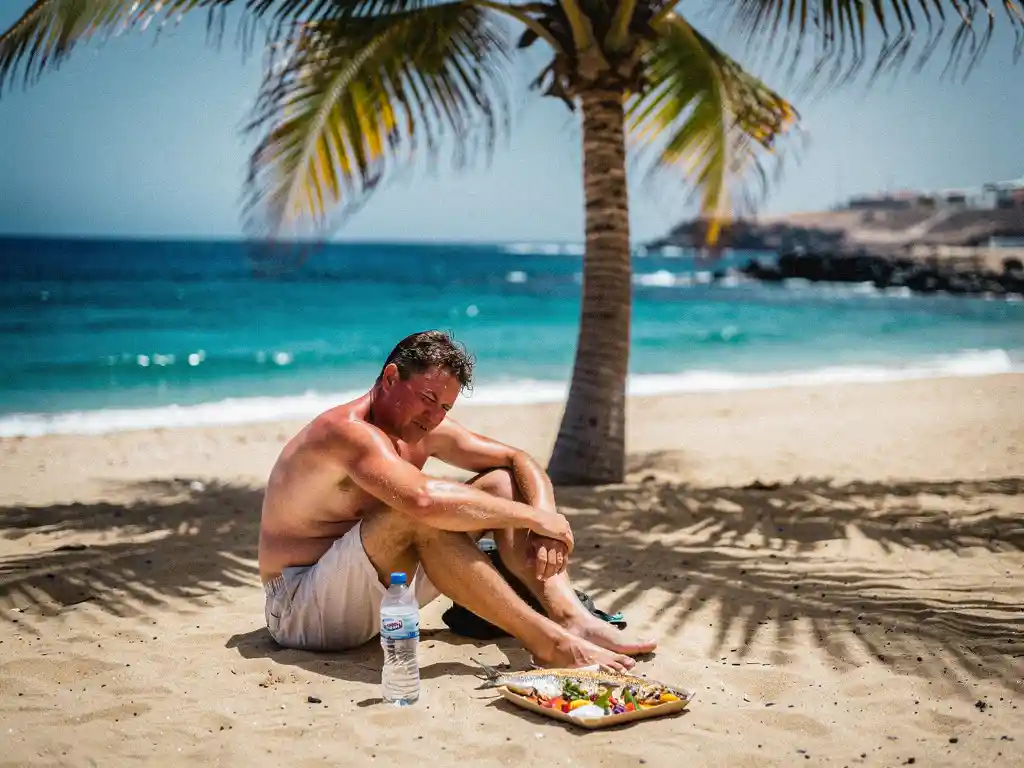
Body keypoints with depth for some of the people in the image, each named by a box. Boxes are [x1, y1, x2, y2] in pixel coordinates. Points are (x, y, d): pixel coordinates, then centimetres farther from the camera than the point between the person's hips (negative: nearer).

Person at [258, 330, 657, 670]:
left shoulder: (427, 429, 4)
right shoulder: (350, 431, -24)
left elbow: (518, 460, 7)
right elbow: (424, 498, -41)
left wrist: (545, 521, -14)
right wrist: (533, 518, -31)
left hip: (365, 591, 9)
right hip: (299, 609, -8)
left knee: (501, 484, -1)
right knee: (420, 516, -36)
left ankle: (571, 618, -18)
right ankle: (547, 642, -33)